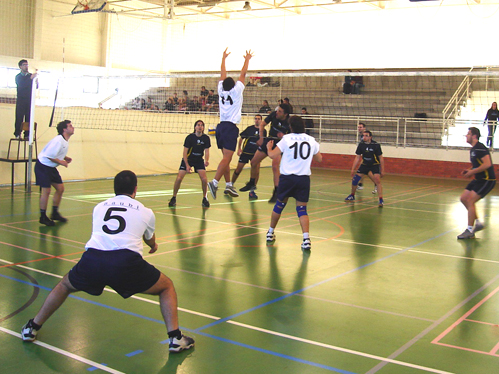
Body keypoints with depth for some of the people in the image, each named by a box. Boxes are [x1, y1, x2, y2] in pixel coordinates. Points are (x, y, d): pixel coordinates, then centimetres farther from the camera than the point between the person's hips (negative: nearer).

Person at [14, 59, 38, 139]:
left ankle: (27, 135, -2)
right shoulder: (18, 76, 6)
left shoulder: (31, 75, 14)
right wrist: (30, 78, -24)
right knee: (19, 118, -6)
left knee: (29, 118, -3)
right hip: (21, 100, -2)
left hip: (29, 100, 2)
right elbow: (21, 85, -14)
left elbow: (36, 87, 7)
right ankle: (17, 134, -3)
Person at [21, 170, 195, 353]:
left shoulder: (99, 207, 25)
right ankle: (175, 338, 9)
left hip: (92, 259, 3)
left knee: (65, 285, 34)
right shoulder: (145, 212, 20)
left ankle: (32, 328, 39)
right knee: (167, 286, 21)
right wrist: (154, 246, 67)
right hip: (126, 263, -2)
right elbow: (150, 240, 41)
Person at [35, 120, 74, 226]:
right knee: (46, 191, -9)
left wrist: (65, 158, 3)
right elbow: (48, 155, -26)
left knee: (60, 188, 7)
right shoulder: (58, 141, -25)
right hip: (43, 166, -10)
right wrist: (61, 162, -18)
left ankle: (55, 213, 20)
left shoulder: (65, 141, 6)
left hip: (51, 167, 10)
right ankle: (43, 217, 4)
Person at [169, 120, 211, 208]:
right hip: (187, 159, -1)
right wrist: (187, 165, -21)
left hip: (199, 160, 2)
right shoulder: (190, 137, -15)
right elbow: (185, 152, -13)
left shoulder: (206, 138, -10)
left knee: (204, 179, -16)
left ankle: (204, 199, 2)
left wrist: (206, 160, -30)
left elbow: (207, 151, -9)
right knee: (179, 178, -14)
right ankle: (174, 198, 3)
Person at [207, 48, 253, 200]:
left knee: (226, 158, 12)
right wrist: (247, 60, 18)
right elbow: (243, 74, 5)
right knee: (226, 158, -13)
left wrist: (223, 58, 32)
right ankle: (214, 182, -26)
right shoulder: (236, 90, -3)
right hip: (231, 127, -7)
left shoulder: (221, 90, 9)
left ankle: (228, 185, 15)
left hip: (221, 126, 7)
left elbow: (223, 74, 21)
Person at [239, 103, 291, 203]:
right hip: (269, 140, 5)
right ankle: (252, 184, 36)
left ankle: (276, 193, -20)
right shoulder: (273, 114, -14)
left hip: (279, 143, -5)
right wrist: (261, 138, -5)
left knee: (275, 166, -25)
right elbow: (262, 124, 2)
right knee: (254, 162, 11)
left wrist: (283, 137, -35)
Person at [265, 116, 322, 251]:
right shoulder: (312, 140, 5)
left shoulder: (287, 139, -4)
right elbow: (319, 159, 18)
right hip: (304, 178, 1)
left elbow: (272, 155, -8)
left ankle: (270, 233, 30)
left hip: (287, 177, -1)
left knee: (280, 204, 16)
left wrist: (269, 147, 13)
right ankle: (306, 238, -13)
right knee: (302, 209, 3)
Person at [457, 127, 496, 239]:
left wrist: (472, 172, -21)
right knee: (463, 198, 8)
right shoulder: (473, 149, 12)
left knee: (470, 201, -14)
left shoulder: (480, 148, -19)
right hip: (479, 179, 10)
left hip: (487, 180, -10)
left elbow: (487, 164, -28)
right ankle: (478, 223, 19)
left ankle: (470, 231, -6)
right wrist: (469, 170, 7)